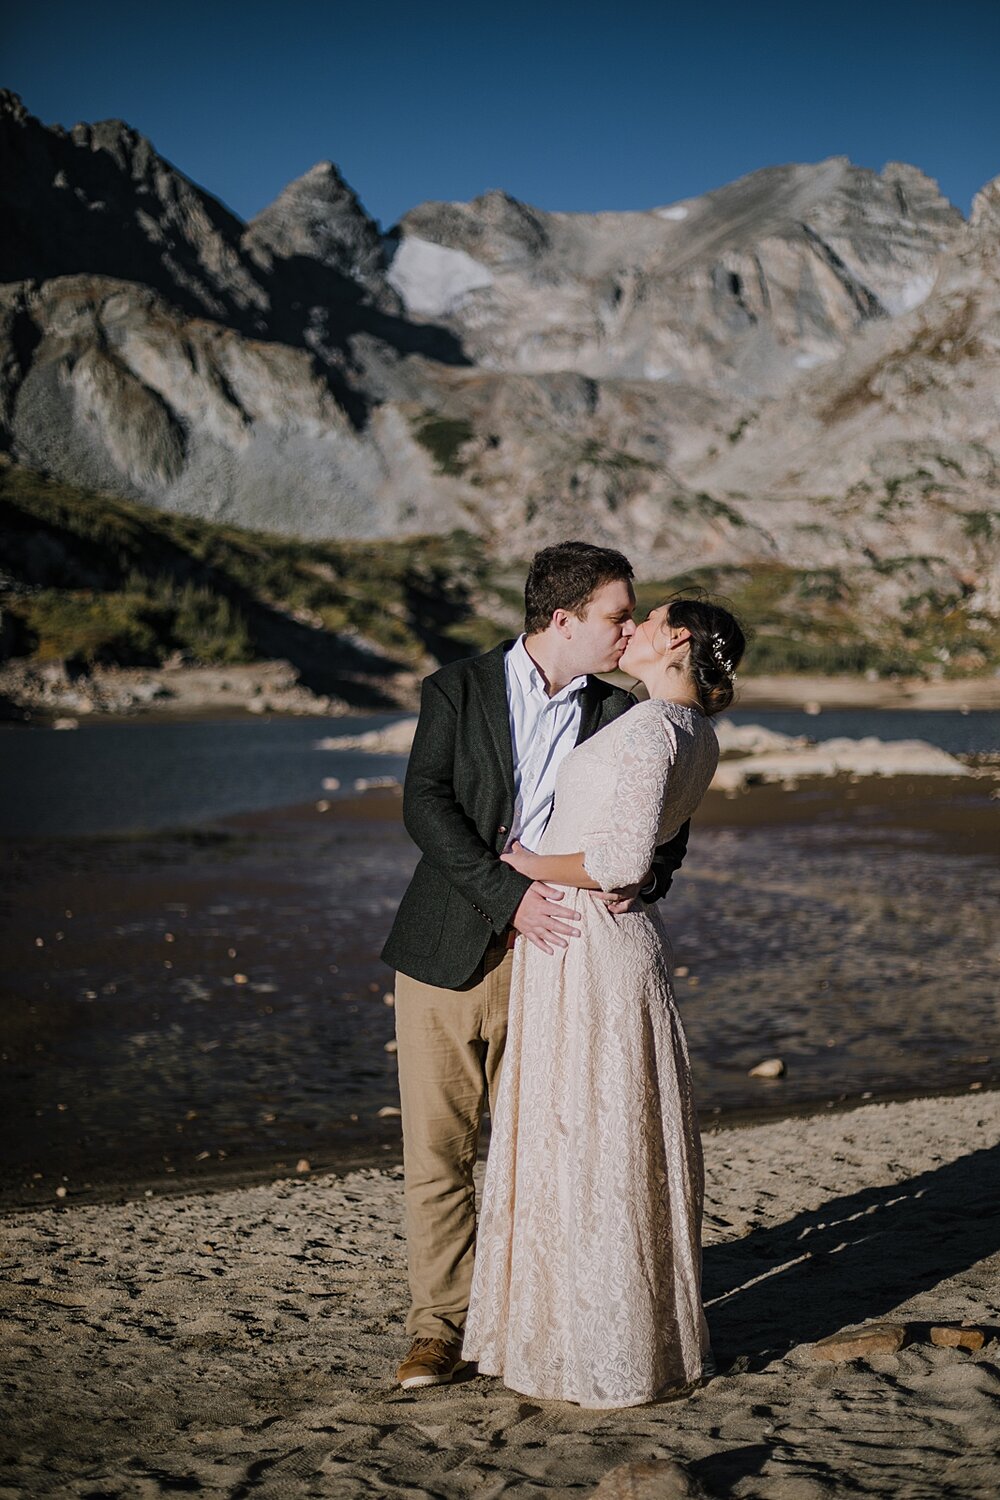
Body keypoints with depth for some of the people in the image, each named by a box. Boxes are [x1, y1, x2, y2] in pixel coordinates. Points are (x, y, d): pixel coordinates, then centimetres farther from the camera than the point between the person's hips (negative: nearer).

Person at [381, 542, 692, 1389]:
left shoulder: (616, 715, 7)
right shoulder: (458, 691, 1)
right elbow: (425, 806, -11)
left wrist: (645, 876, -16)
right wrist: (508, 896, -22)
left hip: (547, 956, 2)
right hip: (447, 955, -1)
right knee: (438, 1149, 2)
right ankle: (441, 1326, 14)